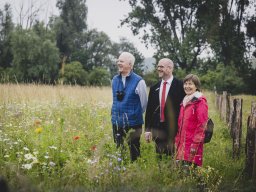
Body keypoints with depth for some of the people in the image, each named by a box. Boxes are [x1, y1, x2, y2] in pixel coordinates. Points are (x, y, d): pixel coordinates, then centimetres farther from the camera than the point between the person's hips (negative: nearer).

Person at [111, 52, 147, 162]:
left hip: (133, 124, -5)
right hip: (117, 123, 5)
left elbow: (144, 104, -3)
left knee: (134, 153, 2)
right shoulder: (115, 80, 6)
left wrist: (135, 115, 7)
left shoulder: (139, 81, -11)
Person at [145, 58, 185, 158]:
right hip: (158, 129, 5)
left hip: (174, 129, -5)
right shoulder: (154, 88, 12)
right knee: (160, 159, 7)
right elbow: (149, 109, 12)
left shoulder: (180, 86, -4)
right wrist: (147, 129, 7)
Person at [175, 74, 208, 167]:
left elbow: (202, 124, -12)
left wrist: (195, 143, -16)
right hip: (182, 144, 7)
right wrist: (177, 140, 15)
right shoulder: (184, 102, 17)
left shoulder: (200, 102, -7)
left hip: (192, 144, -7)